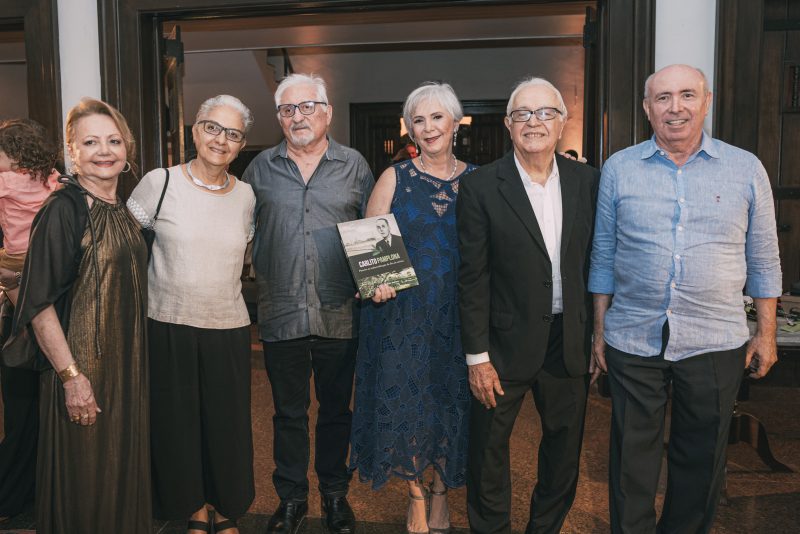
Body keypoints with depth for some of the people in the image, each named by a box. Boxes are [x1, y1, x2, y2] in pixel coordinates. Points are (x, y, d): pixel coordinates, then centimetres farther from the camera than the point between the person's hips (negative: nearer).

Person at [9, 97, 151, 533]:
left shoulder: (123, 210, 8)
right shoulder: (62, 210, -14)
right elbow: (38, 304, -18)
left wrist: (136, 360, 14)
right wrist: (71, 375, -20)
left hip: (127, 363, 7)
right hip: (81, 366, -7)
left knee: (125, 464, 19)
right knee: (83, 477, 8)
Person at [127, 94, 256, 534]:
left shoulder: (245, 195, 4)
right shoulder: (158, 183, -6)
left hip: (228, 327, 2)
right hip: (168, 327, -2)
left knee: (227, 424, 10)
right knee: (179, 422, 10)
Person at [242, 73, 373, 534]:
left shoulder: (354, 166, 3)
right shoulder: (261, 168, 5)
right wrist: (261, 277, 2)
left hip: (339, 314, 0)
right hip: (280, 313, 1)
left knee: (336, 408, 13)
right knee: (288, 412, 13)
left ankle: (335, 494, 32)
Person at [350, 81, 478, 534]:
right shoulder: (395, 178, 1)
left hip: (458, 314, 1)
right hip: (403, 312, 0)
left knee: (451, 404, 9)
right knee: (406, 402, 5)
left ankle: (442, 492, 33)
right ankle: (416, 496, 28)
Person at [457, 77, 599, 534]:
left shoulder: (588, 181, 1)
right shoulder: (481, 187, -9)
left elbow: (594, 264, 6)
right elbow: (473, 278, -9)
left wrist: (596, 336, 5)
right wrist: (478, 357, -10)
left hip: (570, 342, 4)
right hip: (506, 343, -3)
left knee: (565, 452, 18)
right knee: (489, 451, 11)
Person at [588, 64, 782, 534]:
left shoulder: (746, 169, 1)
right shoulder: (619, 168, 2)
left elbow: (763, 259, 6)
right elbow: (604, 255, 4)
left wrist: (767, 334, 4)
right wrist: (599, 330, 3)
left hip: (716, 341, 1)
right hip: (632, 338, 0)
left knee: (702, 459, 15)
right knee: (632, 458, 11)